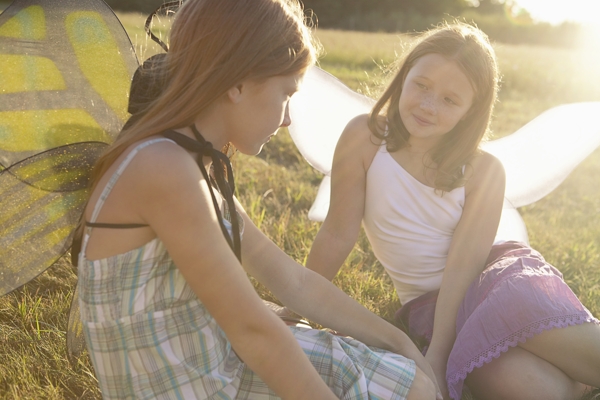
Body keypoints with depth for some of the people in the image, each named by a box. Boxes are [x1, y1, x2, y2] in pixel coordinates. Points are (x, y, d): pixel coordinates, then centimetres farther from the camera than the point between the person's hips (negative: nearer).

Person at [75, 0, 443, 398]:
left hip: (219, 364, 8)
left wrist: (398, 342, 8)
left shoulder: (195, 166, 4)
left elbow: (291, 280, 7)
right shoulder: (163, 170, -26)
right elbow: (252, 329, -23)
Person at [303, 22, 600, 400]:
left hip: (497, 271, 1)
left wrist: (437, 357, -18)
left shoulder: (483, 171, -9)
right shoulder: (364, 138, -11)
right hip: (427, 302, 0)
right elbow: (338, 235, -7)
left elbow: (464, 263, -14)